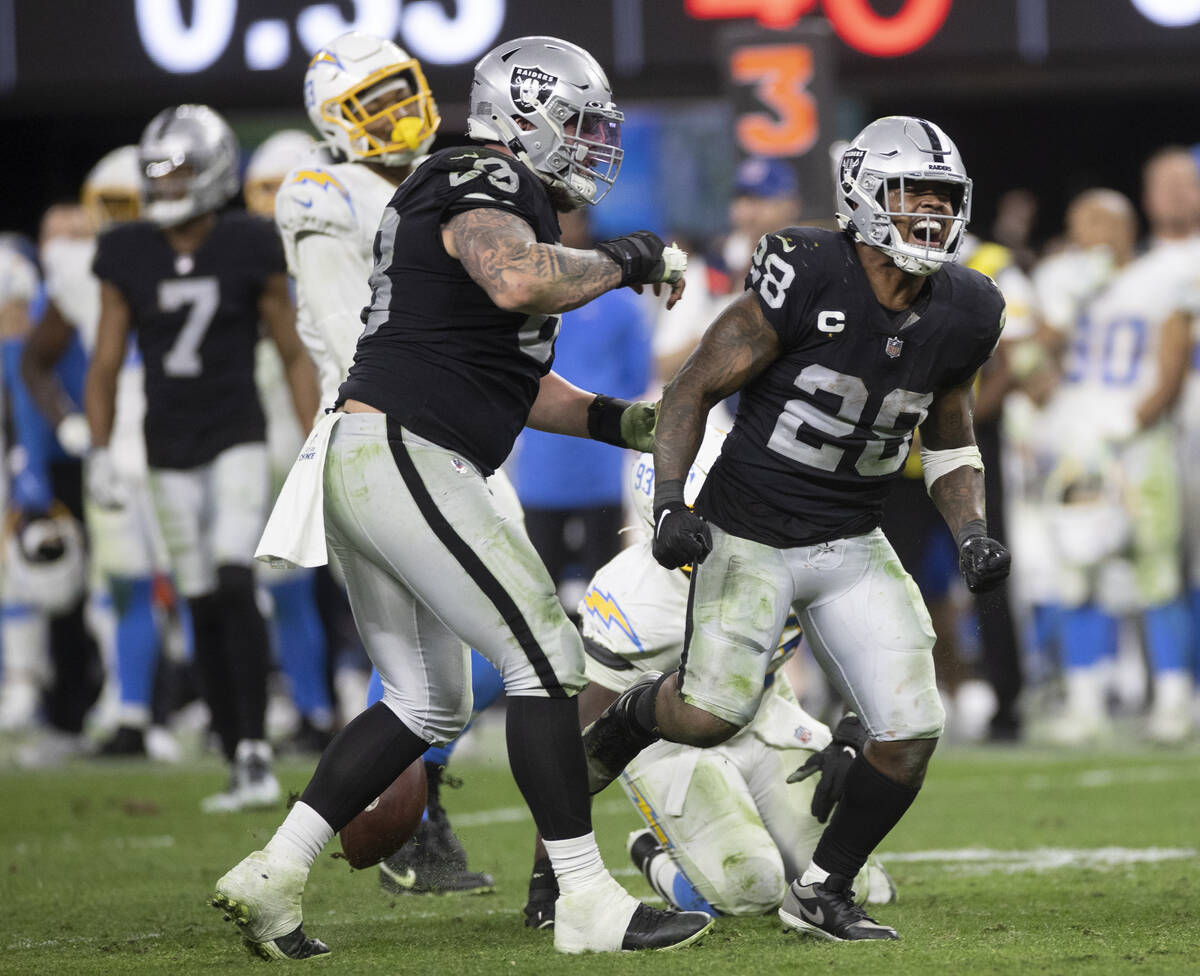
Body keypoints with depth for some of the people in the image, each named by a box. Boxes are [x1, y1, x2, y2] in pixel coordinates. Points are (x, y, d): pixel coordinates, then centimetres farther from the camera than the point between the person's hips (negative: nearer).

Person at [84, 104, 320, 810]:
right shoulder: (128, 257, 1)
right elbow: (106, 366, 6)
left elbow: (294, 355, 1)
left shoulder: (250, 251, -6)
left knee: (235, 586, -20)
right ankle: (240, 768, 12)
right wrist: (100, 453, -3)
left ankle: (257, 750, -16)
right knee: (204, 609, 5)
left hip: (237, 441, -3)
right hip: (170, 453, 3)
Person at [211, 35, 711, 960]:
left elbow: (524, 385, 28)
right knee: (545, 657, -7)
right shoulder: (485, 189, -9)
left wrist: (621, 422, 15)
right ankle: (588, 903, -4)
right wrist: (629, 259, -18)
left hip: (361, 465, 11)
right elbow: (515, 282, -33)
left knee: (426, 701, 17)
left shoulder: (496, 200, 23)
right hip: (403, 459, -11)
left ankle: (270, 878, 13)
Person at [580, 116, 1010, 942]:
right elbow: (695, 389, -11)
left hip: (853, 546, 5)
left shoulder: (958, 316, -1)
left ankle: (823, 891, 15)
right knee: (713, 714, -16)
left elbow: (949, 442, 14)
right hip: (751, 534, -5)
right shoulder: (807, 278, -18)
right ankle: (624, 722, 21)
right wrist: (670, 501, -23)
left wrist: (973, 534, -3)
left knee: (913, 733, -7)